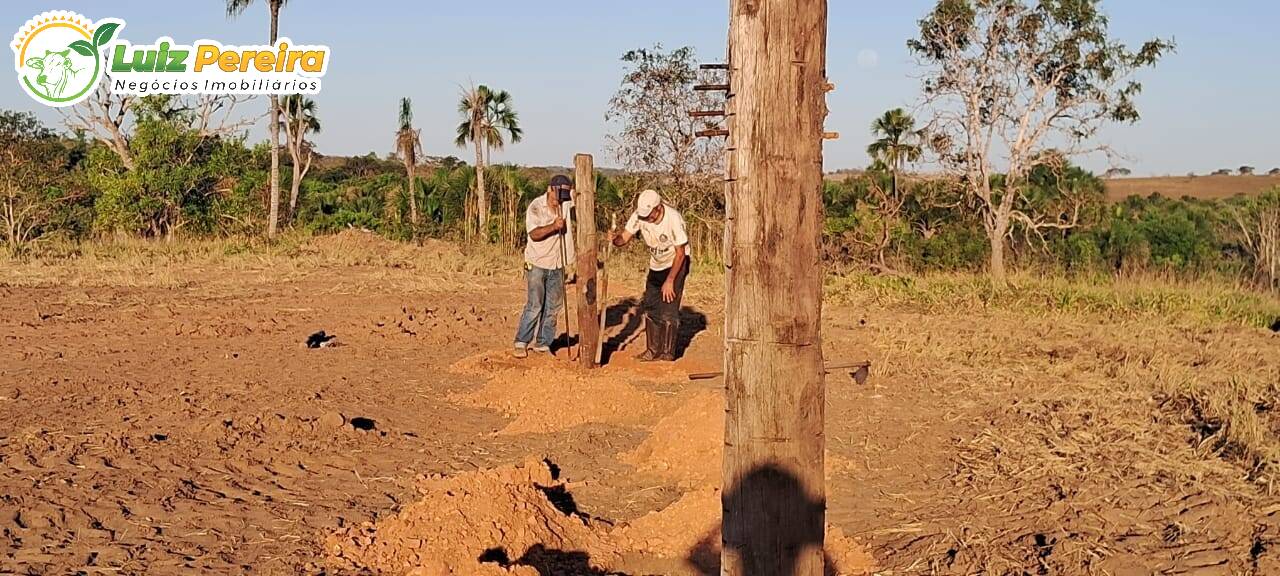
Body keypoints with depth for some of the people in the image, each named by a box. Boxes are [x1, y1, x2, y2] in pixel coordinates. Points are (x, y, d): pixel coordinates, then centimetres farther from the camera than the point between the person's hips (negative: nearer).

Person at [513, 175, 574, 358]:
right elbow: (534, 234, -20)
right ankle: (521, 342, 5)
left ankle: (543, 343, 16)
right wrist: (553, 226, -32)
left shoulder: (566, 203, -1)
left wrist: (573, 189, -24)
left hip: (557, 265, 5)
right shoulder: (535, 207, -12)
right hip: (537, 264, -4)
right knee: (534, 306, -7)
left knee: (552, 308, 7)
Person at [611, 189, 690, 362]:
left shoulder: (673, 218, -28)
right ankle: (653, 350, 17)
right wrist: (615, 239, -39)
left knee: (669, 308, -10)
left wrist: (670, 281, -20)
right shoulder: (639, 215, -15)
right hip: (656, 265, 6)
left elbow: (680, 253, -21)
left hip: (676, 263, -6)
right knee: (650, 307, 6)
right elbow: (624, 238, -15)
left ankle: (668, 353, 1)